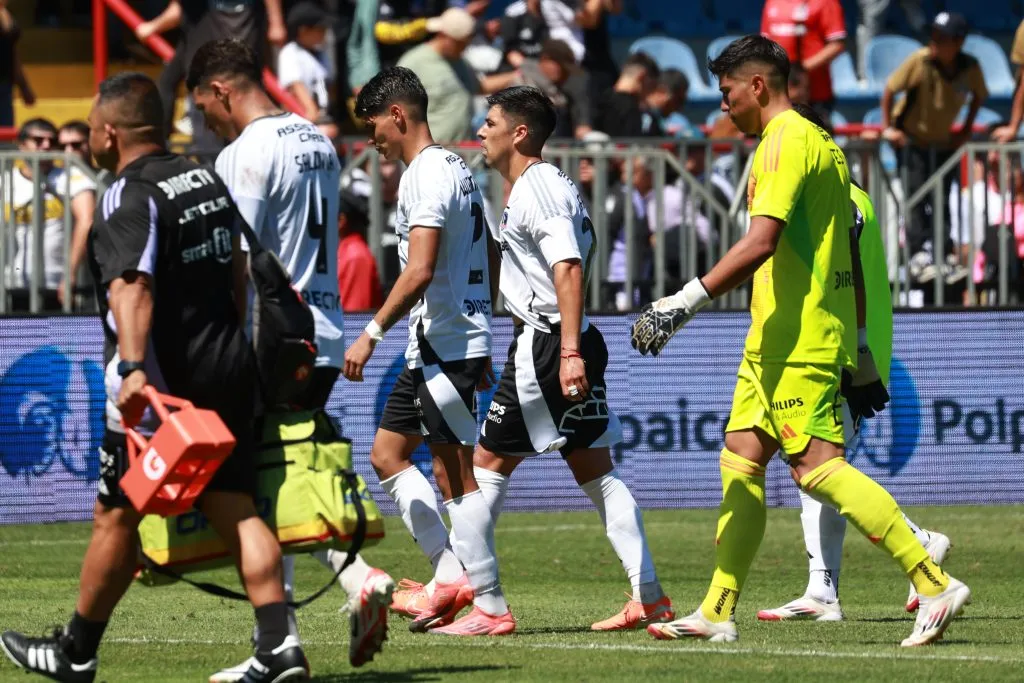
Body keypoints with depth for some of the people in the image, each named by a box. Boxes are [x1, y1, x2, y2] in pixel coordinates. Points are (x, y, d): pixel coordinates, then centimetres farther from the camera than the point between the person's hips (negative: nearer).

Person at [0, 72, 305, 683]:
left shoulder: (130, 198, -14)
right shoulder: (208, 181, 13)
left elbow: (132, 289, -29)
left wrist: (133, 368, -40)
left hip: (160, 383, -7)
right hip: (230, 370, 7)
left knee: (117, 517, 6)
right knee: (234, 508, 4)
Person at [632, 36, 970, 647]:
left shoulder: (786, 141, -11)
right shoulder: (823, 144, 20)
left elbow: (762, 242, -23)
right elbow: (850, 256, 21)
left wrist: (684, 303, -24)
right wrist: (860, 353, 23)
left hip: (797, 338, -10)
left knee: (817, 464, -13)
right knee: (741, 457, 9)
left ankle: (935, 585, -16)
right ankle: (718, 614, 9)